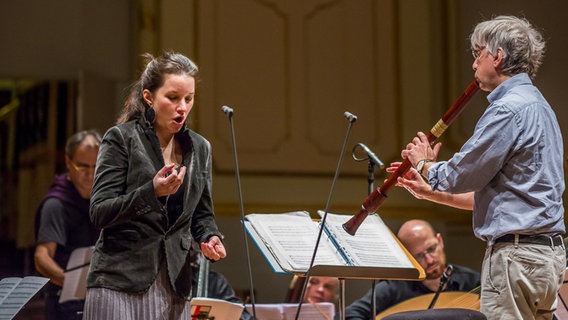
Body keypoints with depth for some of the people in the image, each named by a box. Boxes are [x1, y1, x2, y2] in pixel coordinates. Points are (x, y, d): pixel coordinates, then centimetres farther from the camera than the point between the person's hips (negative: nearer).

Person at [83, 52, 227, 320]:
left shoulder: (199, 148, 12)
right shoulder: (121, 139, -4)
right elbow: (99, 213, -9)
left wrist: (210, 237, -2)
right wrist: (152, 191, -22)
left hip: (174, 286, 5)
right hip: (120, 283, -4)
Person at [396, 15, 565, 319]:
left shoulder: (508, 109, -15)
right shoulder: (537, 105, 18)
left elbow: (457, 178, -12)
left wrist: (424, 162, 9)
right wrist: (431, 193, 21)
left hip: (516, 255, -10)